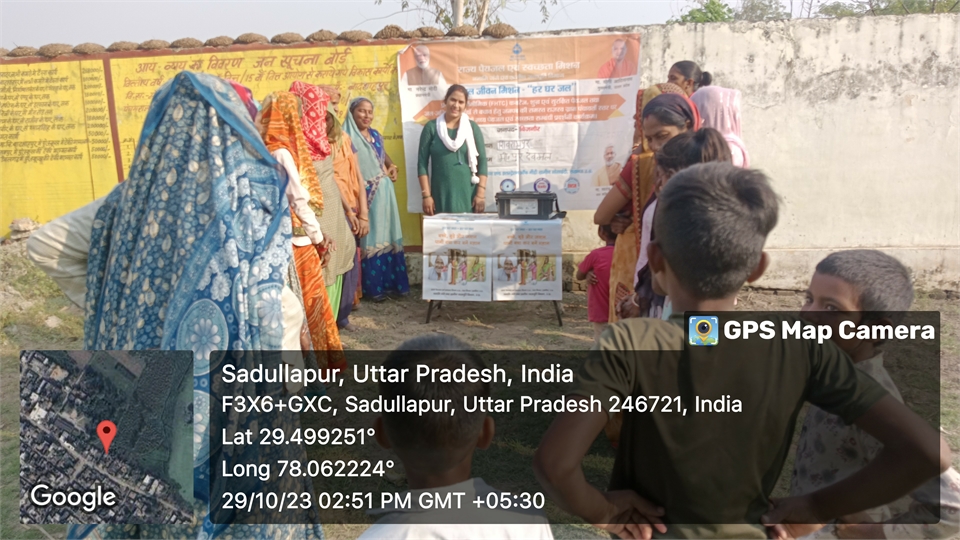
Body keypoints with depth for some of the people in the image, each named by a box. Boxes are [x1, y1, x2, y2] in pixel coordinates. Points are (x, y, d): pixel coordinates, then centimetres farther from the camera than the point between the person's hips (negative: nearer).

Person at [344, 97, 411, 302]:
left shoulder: (376, 135, 12)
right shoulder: (349, 138, -9)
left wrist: (392, 167, 8)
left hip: (385, 193, 7)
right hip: (365, 195, -7)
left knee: (388, 236, 9)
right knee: (371, 239, -3)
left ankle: (392, 282, 18)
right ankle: (374, 287, 5)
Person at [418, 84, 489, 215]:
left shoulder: (472, 127, 7)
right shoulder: (431, 127, 5)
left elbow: (482, 161, 4)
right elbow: (422, 163, 2)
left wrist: (481, 193, -5)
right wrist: (426, 195, -5)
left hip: (467, 194, 1)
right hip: (441, 194, -1)